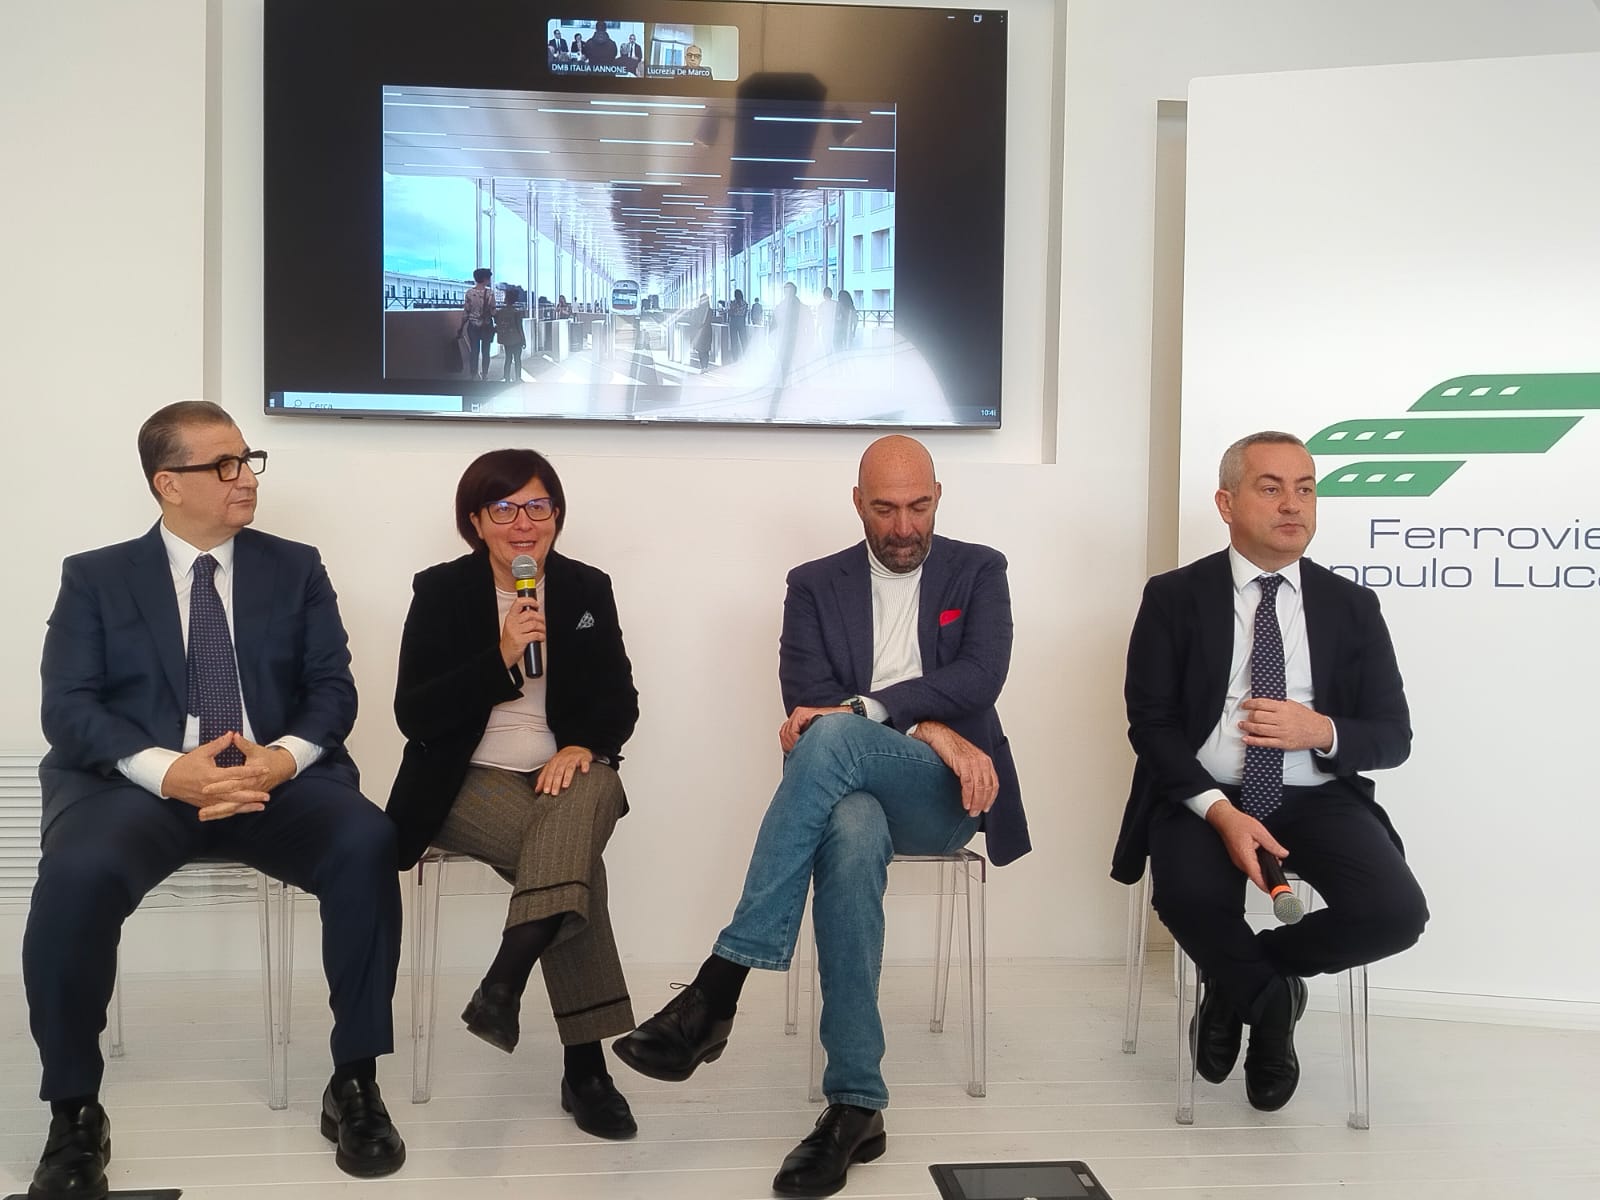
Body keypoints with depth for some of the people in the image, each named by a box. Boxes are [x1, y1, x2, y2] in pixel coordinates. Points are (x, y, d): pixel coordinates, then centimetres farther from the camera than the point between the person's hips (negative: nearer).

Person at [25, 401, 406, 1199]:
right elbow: (67, 707, -2)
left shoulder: (295, 568, 14)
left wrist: (284, 757, -16)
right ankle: (75, 1115, -11)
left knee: (367, 844, -29)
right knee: (77, 874, -33)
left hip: (277, 776, 1)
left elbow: (333, 690, 6)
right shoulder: (95, 577, 10)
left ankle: (355, 1084, -14)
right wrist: (168, 770, -20)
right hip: (137, 782, -1)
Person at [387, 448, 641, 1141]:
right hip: (471, 780, -2)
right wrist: (500, 658, -20)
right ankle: (584, 1065, -28)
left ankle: (506, 980, -44)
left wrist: (583, 746, -15)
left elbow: (620, 701, 8)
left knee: (586, 795, -36)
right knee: (573, 857, -31)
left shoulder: (587, 588, 9)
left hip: (569, 773, 2)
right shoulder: (441, 591, 0)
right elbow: (413, 716, -8)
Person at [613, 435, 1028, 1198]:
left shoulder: (978, 571, 9)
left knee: (831, 738, -35)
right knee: (850, 835, -39)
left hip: (941, 793, -1)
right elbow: (807, 700, -1)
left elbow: (981, 677, -8)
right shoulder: (815, 585, 12)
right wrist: (925, 731, -14)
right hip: (851, 787, 2)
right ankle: (855, 1104, -33)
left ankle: (718, 990, -37)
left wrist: (860, 710, -20)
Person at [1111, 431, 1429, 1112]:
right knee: (1190, 897, -34)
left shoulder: (1352, 607, 9)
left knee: (1396, 913, -24)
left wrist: (1322, 732, -15)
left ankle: (1238, 983, 7)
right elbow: (1151, 724, -5)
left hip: (1318, 799, 3)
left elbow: (1393, 736, 8)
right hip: (1203, 798, -2)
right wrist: (1221, 812, -21)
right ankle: (1269, 999, 4)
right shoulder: (1175, 597, 2)